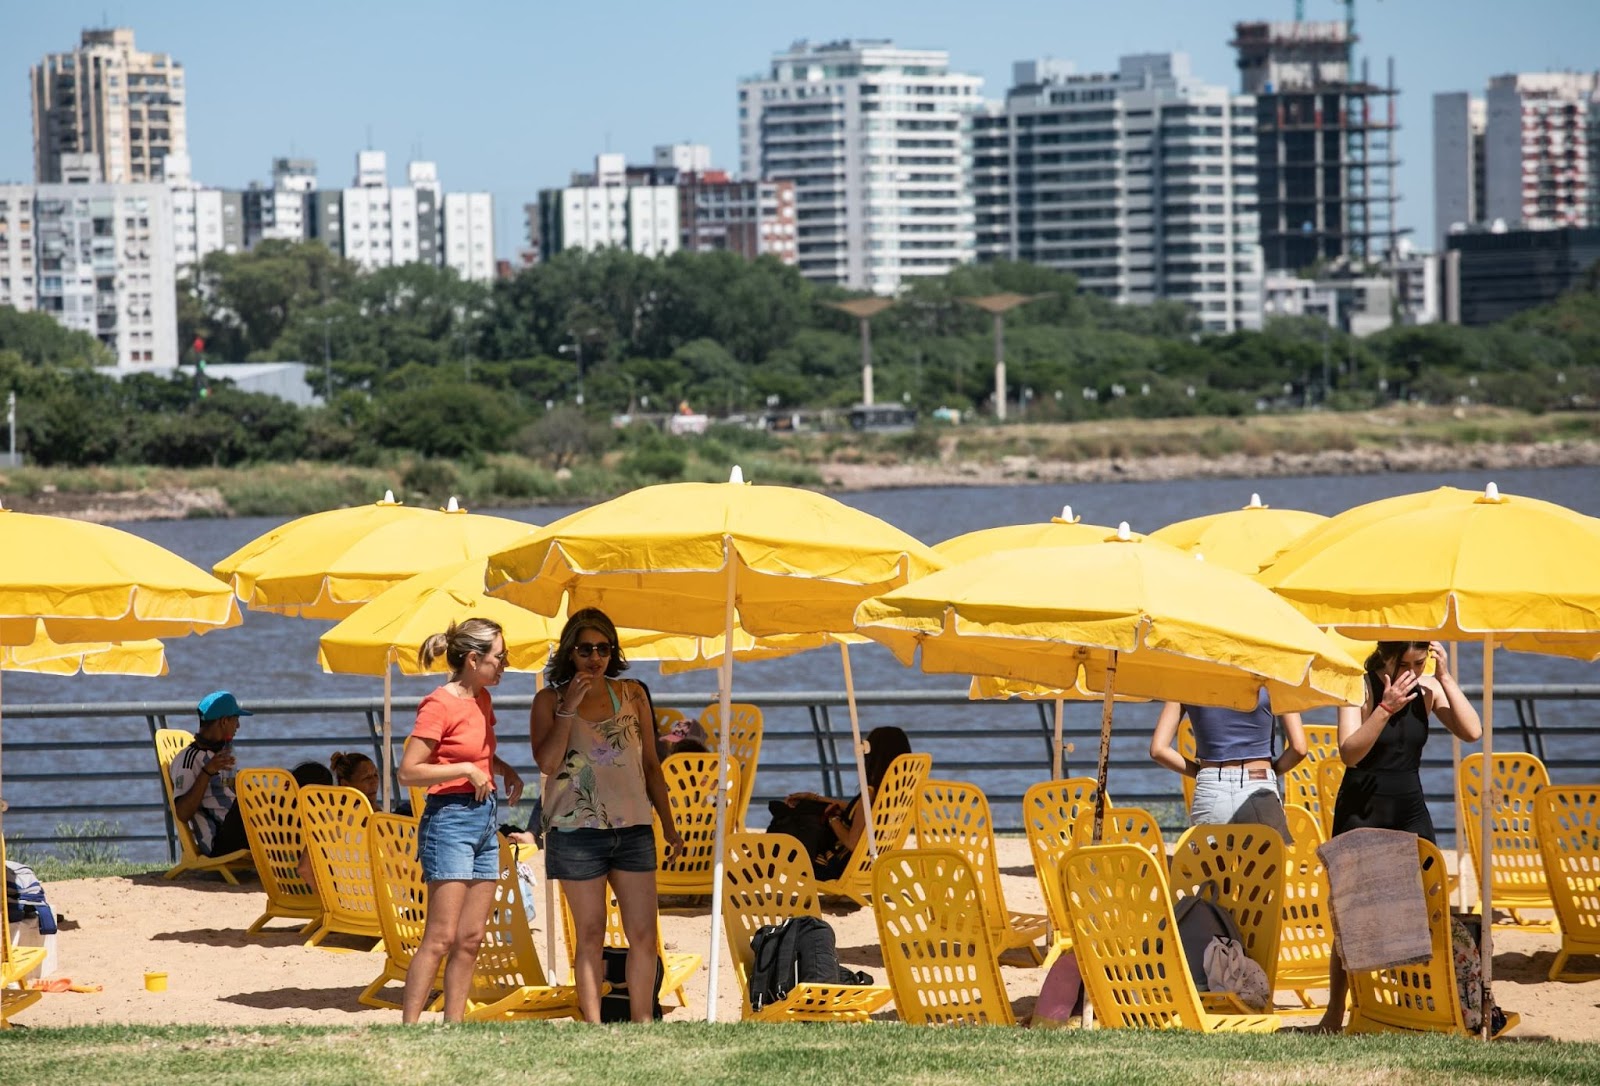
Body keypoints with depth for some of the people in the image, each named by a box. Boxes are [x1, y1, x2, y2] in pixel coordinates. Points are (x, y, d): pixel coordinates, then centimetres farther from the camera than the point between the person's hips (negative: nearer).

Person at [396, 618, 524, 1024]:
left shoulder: (481, 699, 12)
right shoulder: (440, 705, -13)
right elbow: (408, 771, -17)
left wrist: (506, 771, 13)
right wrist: (466, 770, -18)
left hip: (485, 817, 9)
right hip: (450, 819, -9)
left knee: (471, 938, 6)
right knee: (442, 937, -12)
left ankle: (453, 1027, 9)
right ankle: (408, 1029, -12)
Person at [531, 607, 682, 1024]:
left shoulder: (632, 696, 10)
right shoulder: (549, 701, 2)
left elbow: (650, 765, 15)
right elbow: (547, 763, -11)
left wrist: (668, 824, 11)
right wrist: (569, 707, -14)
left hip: (632, 829, 3)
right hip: (577, 830, -3)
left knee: (644, 935, -1)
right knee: (591, 937, 0)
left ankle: (642, 1025, 8)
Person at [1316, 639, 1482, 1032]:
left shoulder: (1427, 688, 1)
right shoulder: (1362, 688, -10)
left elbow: (1472, 732, -10)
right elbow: (1350, 753, -20)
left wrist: (1445, 679, -15)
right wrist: (1386, 707, -29)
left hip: (1410, 809, 3)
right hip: (1361, 810, -3)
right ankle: (1335, 1011, 8)